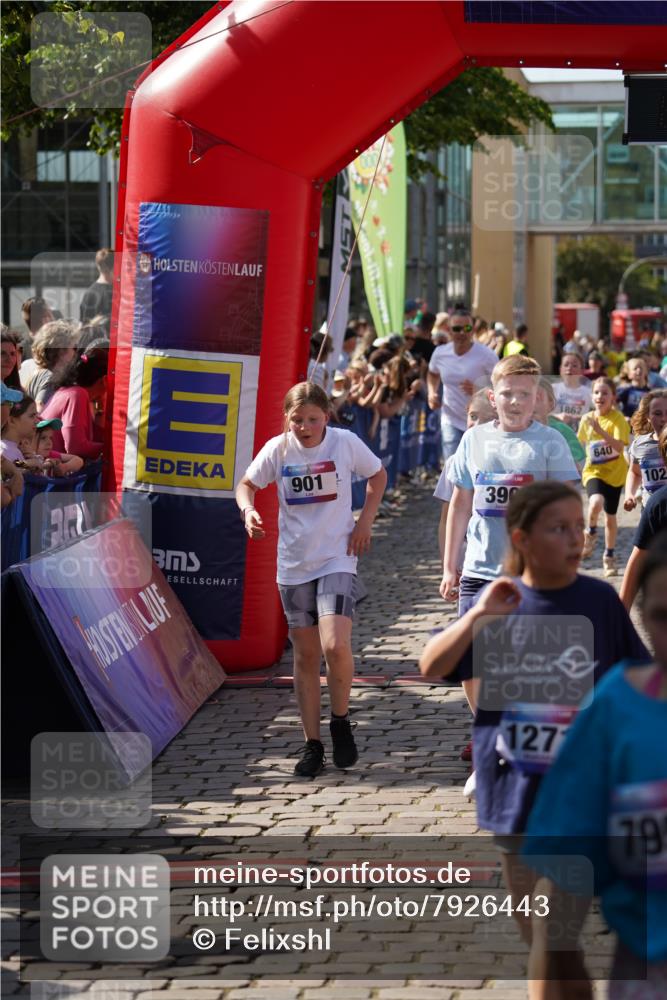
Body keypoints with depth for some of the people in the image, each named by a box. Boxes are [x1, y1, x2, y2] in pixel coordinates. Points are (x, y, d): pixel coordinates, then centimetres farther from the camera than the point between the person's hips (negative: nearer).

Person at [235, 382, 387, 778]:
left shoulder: (345, 443, -7)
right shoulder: (278, 449, -4)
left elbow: (378, 475, 9)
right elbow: (247, 484, 8)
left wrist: (365, 521, 0)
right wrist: (249, 510, -14)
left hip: (337, 560, -2)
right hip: (294, 563, 2)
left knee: (335, 646, -20)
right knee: (306, 656, 7)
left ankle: (341, 722, 5)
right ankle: (312, 744, 16)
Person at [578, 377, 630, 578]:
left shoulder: (618, 419, -14)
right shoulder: (586, 419, -3)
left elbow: (620, 447, -28)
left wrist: (600, 430, -37)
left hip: (615, 473, -1)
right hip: (593, 471, 1)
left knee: (610, 516, 9)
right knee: (596, 502, -30)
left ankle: (609, 556, 30)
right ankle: (591, 533, -1)